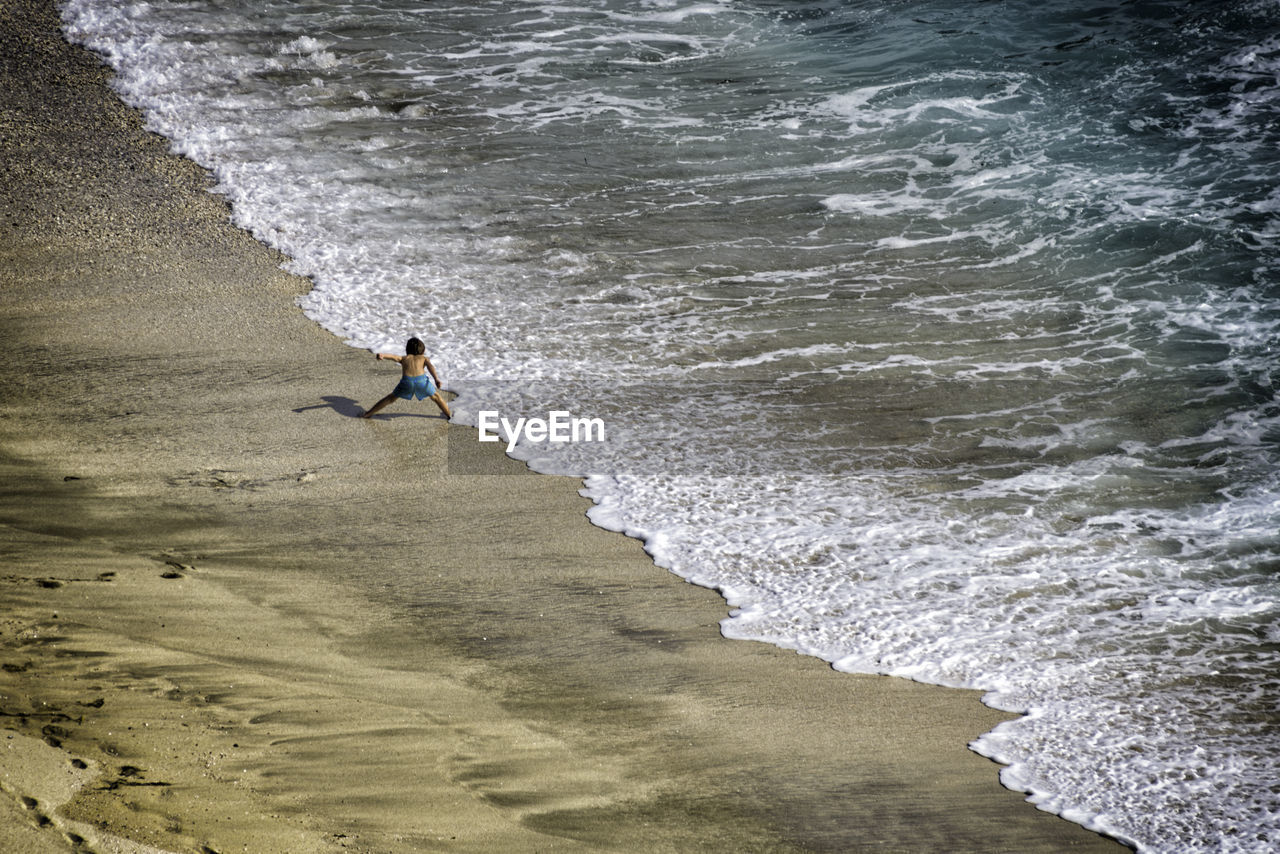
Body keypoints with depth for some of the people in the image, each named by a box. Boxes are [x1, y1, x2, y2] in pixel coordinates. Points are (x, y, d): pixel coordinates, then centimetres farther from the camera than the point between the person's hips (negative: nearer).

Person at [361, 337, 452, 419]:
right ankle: (448, 414, 39)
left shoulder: (403, 358, 32)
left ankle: (368, 413, 25)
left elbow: (392, 356, 12)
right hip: (422, 380, -1)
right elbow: (430, 366, 8)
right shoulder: (424, 358, 29)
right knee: (435, 396, 28)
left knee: (391, 397, 23)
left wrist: (381, 355, -7)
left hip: (407, 381, 1)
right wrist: (436, 380, -6)